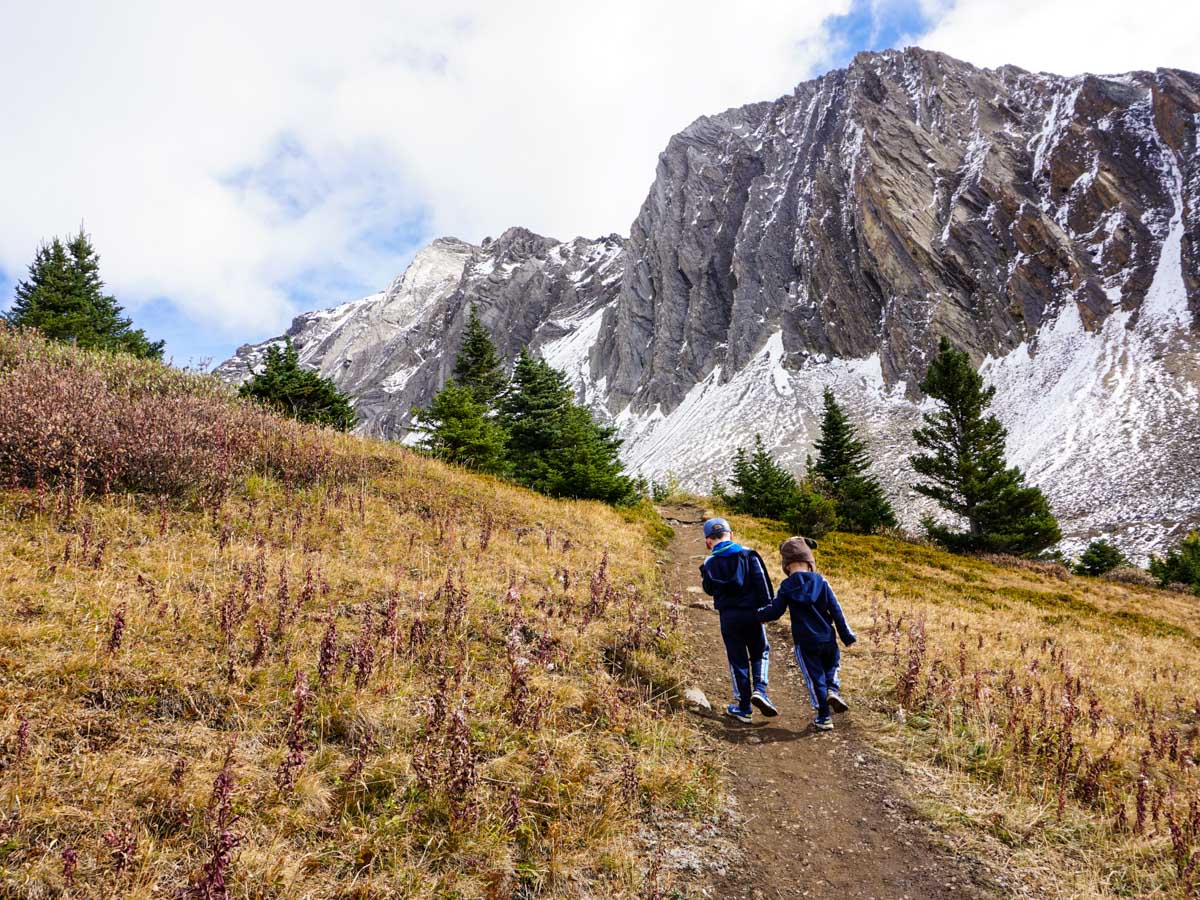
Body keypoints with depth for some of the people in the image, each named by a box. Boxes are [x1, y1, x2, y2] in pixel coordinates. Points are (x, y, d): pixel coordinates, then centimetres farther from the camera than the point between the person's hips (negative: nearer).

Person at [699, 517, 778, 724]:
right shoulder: (749, 555, -4)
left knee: (737, 660, 10)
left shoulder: (709, 564, -2)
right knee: (760, 653, 19)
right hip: (752, 613, 0)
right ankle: (759, 689, -4)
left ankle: (743, 708, 14)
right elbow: (763, 583, -8)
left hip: (728, 616, 0)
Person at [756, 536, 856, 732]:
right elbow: (836, 611, -2)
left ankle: (824, 717, 11)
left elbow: (774, 611, -4)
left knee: (815, 678, 8)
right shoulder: (821, 582, -4)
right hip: (827, 640, 2)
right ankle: (833, 690, 1)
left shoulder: (787, 587, -9)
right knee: (831, 666, 27)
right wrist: (847, 636, 6)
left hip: (804, 643, -2)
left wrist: (757, 614, 15)